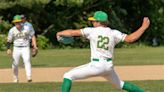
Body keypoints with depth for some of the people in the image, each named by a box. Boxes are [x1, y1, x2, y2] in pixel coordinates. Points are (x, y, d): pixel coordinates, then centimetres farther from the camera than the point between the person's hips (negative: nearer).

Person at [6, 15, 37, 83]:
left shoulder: (27, 28, -4)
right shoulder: (12, 30, -2)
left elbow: (32, 36, 9)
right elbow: (9, 41, 2)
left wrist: (35, 47, 1)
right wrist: (8, 49, -15)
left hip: (25, 48, -2)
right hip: (16, 48, 2)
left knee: (27, 61, -22)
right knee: (15, 64, 0)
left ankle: (29, 77, -32)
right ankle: (15, 79, 20)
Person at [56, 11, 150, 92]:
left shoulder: (91, 31, -2)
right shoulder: (114, 33, 4)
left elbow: (72, 32, -2)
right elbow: (131, 38, -4)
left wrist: (59, 33, 16)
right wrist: (143, 27, 6)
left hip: (96, 65, -5)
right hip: (109, 66, 5)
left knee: (68, 76, 0)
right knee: (120, 84, 32)